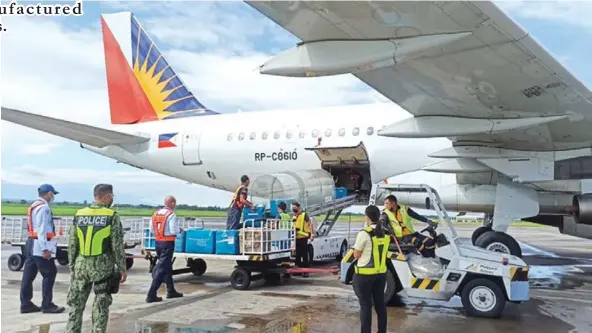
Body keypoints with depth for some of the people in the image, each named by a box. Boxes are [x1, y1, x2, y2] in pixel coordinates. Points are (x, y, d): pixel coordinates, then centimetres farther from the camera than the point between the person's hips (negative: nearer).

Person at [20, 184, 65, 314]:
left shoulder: (34, 206, 17)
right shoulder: (43, 207, -15)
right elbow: (42, 229, -21)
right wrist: (45, 248, -23)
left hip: (32, 244, 10)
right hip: (39, 245, -10)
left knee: (29, 275, 10)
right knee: (49, 274, -3)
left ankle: (26, 304, 15)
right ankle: (47, 305, 2)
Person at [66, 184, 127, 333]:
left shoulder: (79, 214, 4)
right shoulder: (112, 216, -9)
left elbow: (72, 244, 7)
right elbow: (117, 246, -9)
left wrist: (72, 265, 15)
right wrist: (122, 269, -2)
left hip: (81, 265, 4)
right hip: (103, 266, -4)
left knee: (76, 304, 14)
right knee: (101, 307, 5)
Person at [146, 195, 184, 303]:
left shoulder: (156, 213, 7)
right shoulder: (171, 215, -14)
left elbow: (151, 229, 9)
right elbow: (174, 231, -19)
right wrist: (179, 230, 1)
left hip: (158, 242, 8)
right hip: (168, 243, -8)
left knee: (167, 267, 20)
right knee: (162, 269, -4)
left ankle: (171, 291, 31)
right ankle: (151, 295, -5)